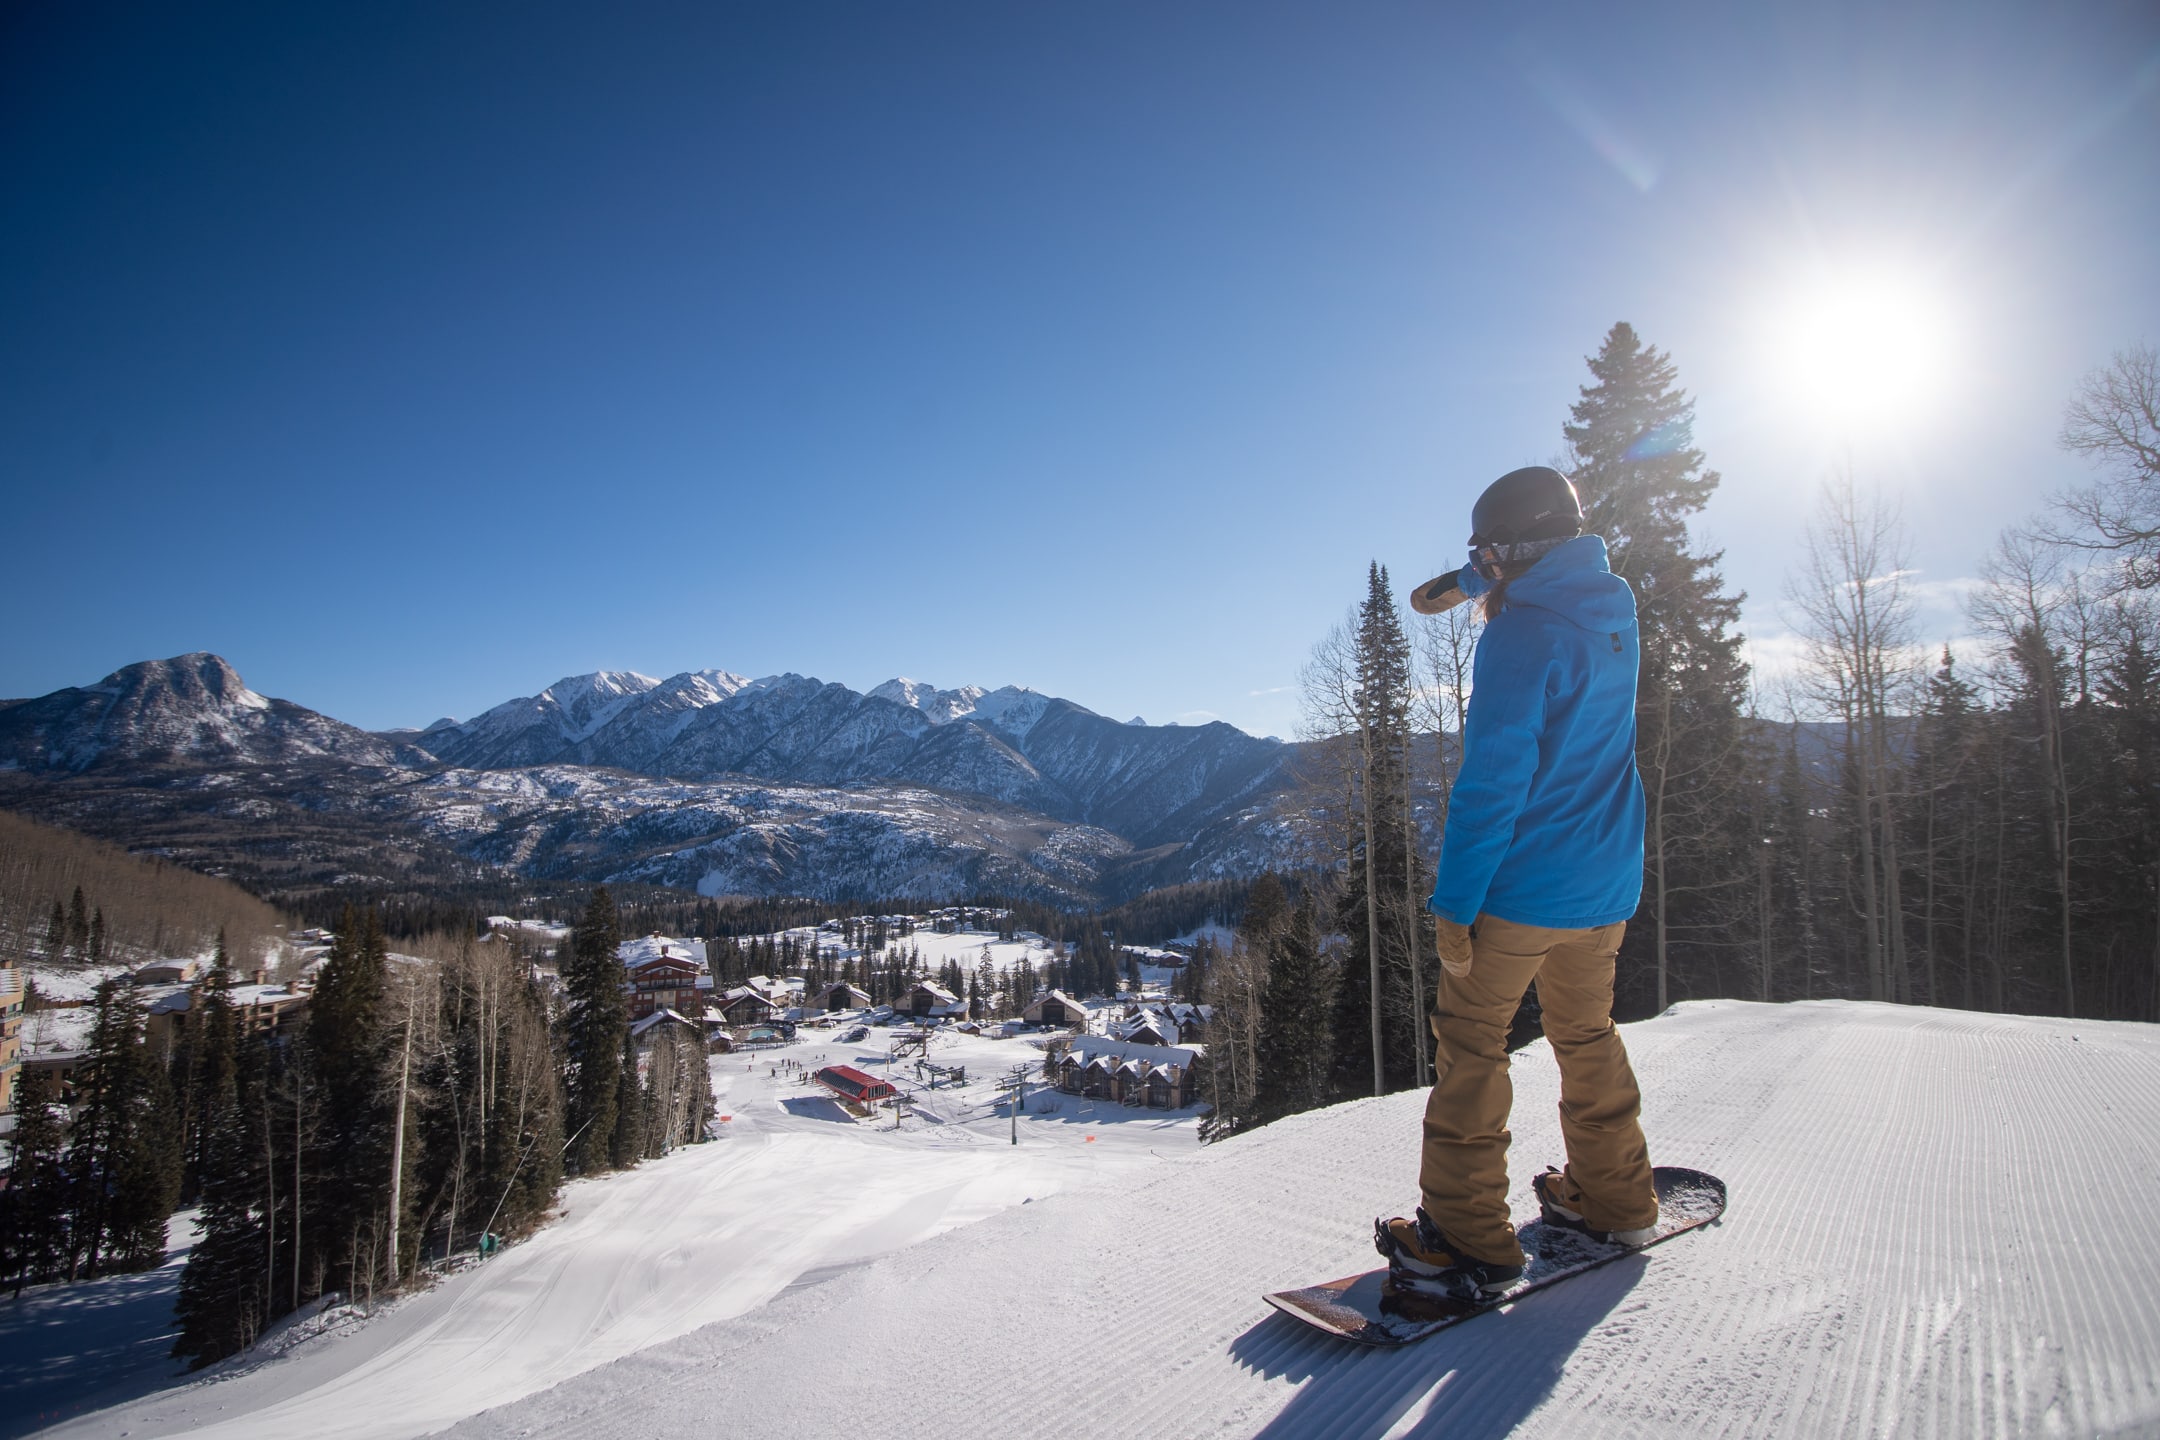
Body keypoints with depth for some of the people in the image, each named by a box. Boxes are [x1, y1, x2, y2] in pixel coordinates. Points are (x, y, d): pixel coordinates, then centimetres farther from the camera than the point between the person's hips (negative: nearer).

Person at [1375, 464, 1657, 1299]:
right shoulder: (1614, 610, 5)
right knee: (1587, 1033, 23)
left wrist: (1454, 901, -18)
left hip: (1523, 885, -8)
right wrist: (1465, 583, 41)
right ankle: (1615, 1199, 35)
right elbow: (1553, 575, 31)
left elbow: (1493, 782, -22)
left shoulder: (1520, 635, -18)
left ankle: (1467, 1238, 7)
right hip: (1608, 883, 8)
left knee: (1470, 1043, 2)